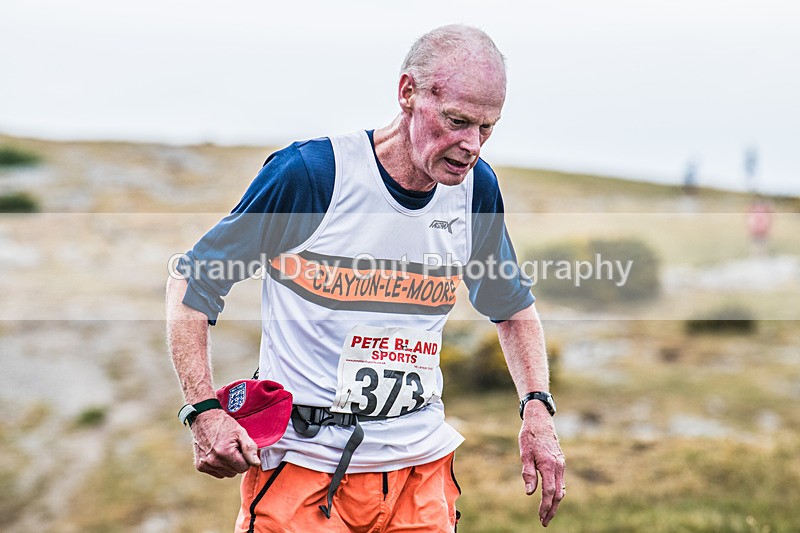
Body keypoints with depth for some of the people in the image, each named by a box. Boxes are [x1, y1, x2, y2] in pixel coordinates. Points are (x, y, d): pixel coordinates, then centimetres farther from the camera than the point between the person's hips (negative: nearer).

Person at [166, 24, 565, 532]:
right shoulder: (309, 172, -15)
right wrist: (206, 412, -15)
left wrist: (538, 409, 3)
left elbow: (512, 306, 17)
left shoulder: (477, 187, 0)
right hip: (302, 463, -4)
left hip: (422, 464, 4)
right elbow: (193, 279, -5)